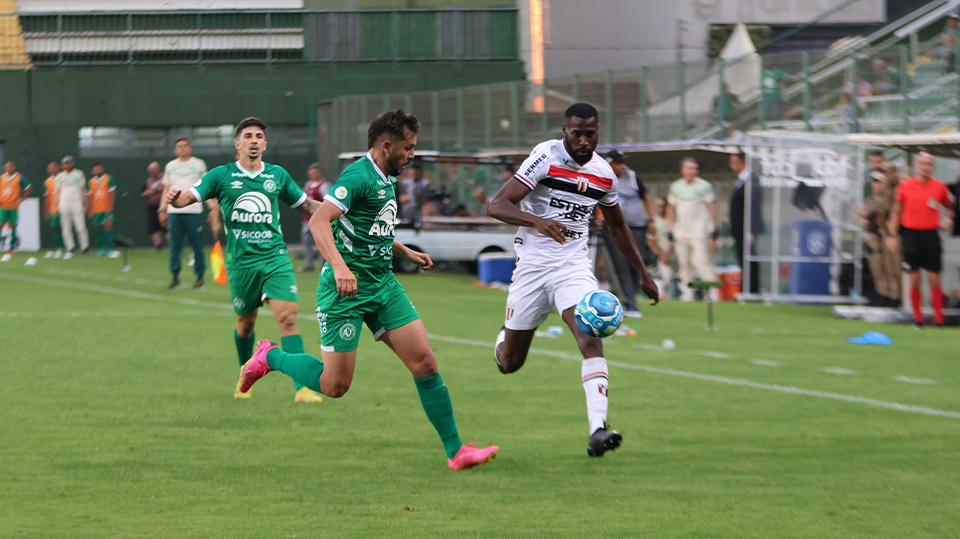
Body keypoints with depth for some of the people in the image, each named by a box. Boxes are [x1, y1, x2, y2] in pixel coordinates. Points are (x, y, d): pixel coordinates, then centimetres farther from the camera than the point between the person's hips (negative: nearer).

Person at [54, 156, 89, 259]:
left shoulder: (78, 174, 6)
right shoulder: (60, 176, 12)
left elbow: (83, 190, 7)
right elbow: (58, 191, 13)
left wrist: (86, 204, 1)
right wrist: (55, 206, 7)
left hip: (76, 204, -2)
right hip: (64, 205, 2)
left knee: (80, 227, -9)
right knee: (66, 228, 0)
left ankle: (85, 248, 5)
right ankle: (70, 250, 4)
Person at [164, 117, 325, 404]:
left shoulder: (277, 175, 8)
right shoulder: (221, 176, 1)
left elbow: (304, 204, 20)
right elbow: (187, 197, -7)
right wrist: (174, 197, -30)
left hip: (275, 257, 0)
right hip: (240, 260, 0)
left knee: (287, 317, -15)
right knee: (246, 322, 12)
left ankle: (303, 387, -18)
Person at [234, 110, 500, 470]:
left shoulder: (386, 180, 15)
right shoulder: (359, 176, -15)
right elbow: (319, 221, -27)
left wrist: (406, 253, 26)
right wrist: (339, 266, -39)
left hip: (383, 284, 8)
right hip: (347, 289, -8)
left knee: (425, 363, -3)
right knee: (335, 385, -5)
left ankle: (455, 451, 0)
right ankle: (270, 357, 21)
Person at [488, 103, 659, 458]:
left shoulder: (603, 173, 4)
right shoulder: (546, 157, -12)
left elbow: (617, 225, 22)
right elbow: (497, 205, -18)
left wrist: (643, 273, 22)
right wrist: (538, 222, -36)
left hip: (574, 265, 2)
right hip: (532, 265, -2)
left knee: (591, 339, -24)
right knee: (510, 363, 7)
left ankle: (598, 430, -33)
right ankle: (505, 338, 46)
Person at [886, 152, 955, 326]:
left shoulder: (940, 188, 4)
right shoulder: (905, 186, 2)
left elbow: (950, 206, 20)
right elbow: (896, 212, 8)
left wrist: (949, 219, 0)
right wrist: (892, 235, 2)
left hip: (931, 235, 0)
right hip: (910, 234, 0)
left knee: (934, 279, -2)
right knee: (914, 279, -1)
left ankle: (938, 317, 4)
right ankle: (917, 317, 9)